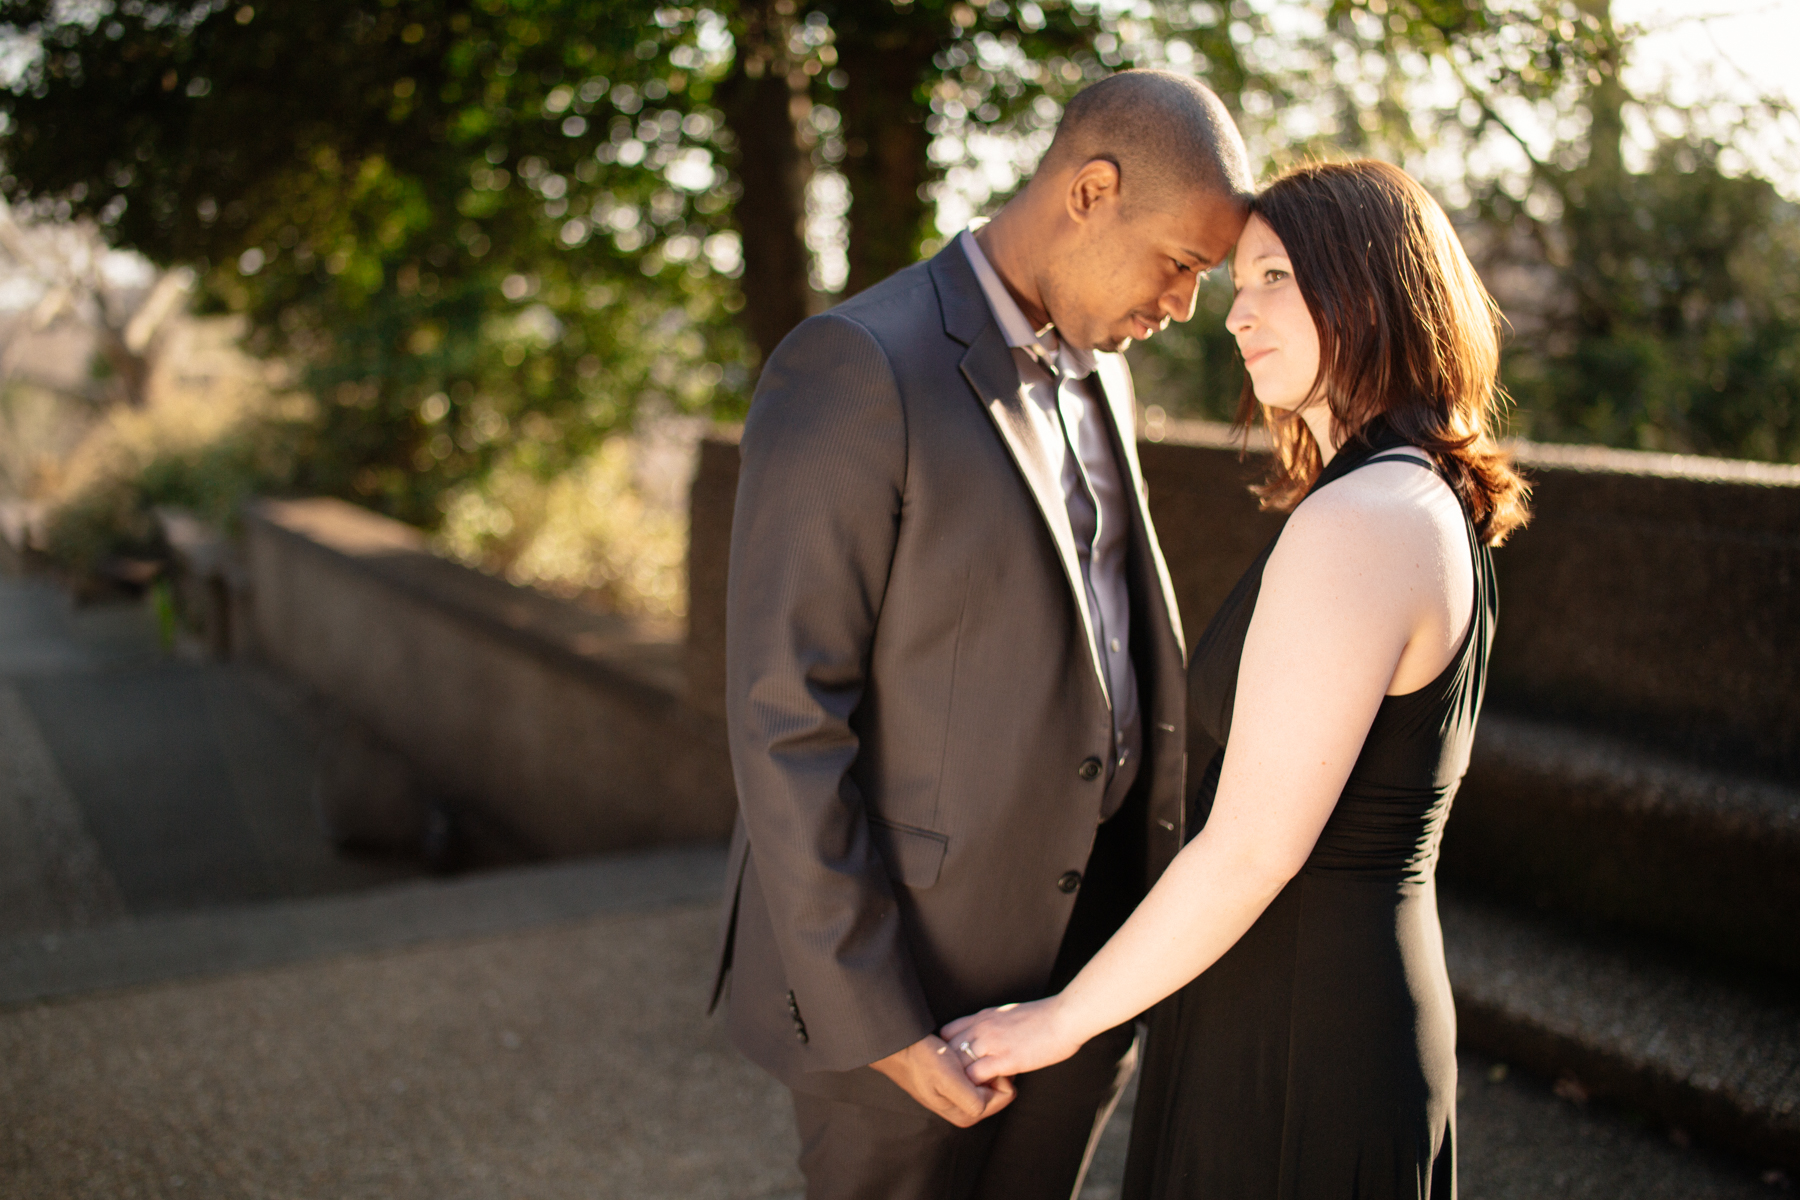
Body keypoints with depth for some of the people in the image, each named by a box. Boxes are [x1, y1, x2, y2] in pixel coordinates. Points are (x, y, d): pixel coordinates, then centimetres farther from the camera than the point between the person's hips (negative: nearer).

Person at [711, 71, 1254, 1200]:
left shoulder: (1097, 375, 9)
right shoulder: (854, 369, -18)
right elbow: (783, 713, -20)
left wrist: (1157, 913, 15)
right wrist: (870, 1014, -19)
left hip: (1082, 951, 7)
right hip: (904, 965, -7)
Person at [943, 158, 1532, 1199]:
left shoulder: (1358, 525, -24)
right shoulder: (1434, 507, 6)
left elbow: (1251, 851, -24)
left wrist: (1059, 1020, -12)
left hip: (1293, 1031, -9)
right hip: (1377, 999, 9)